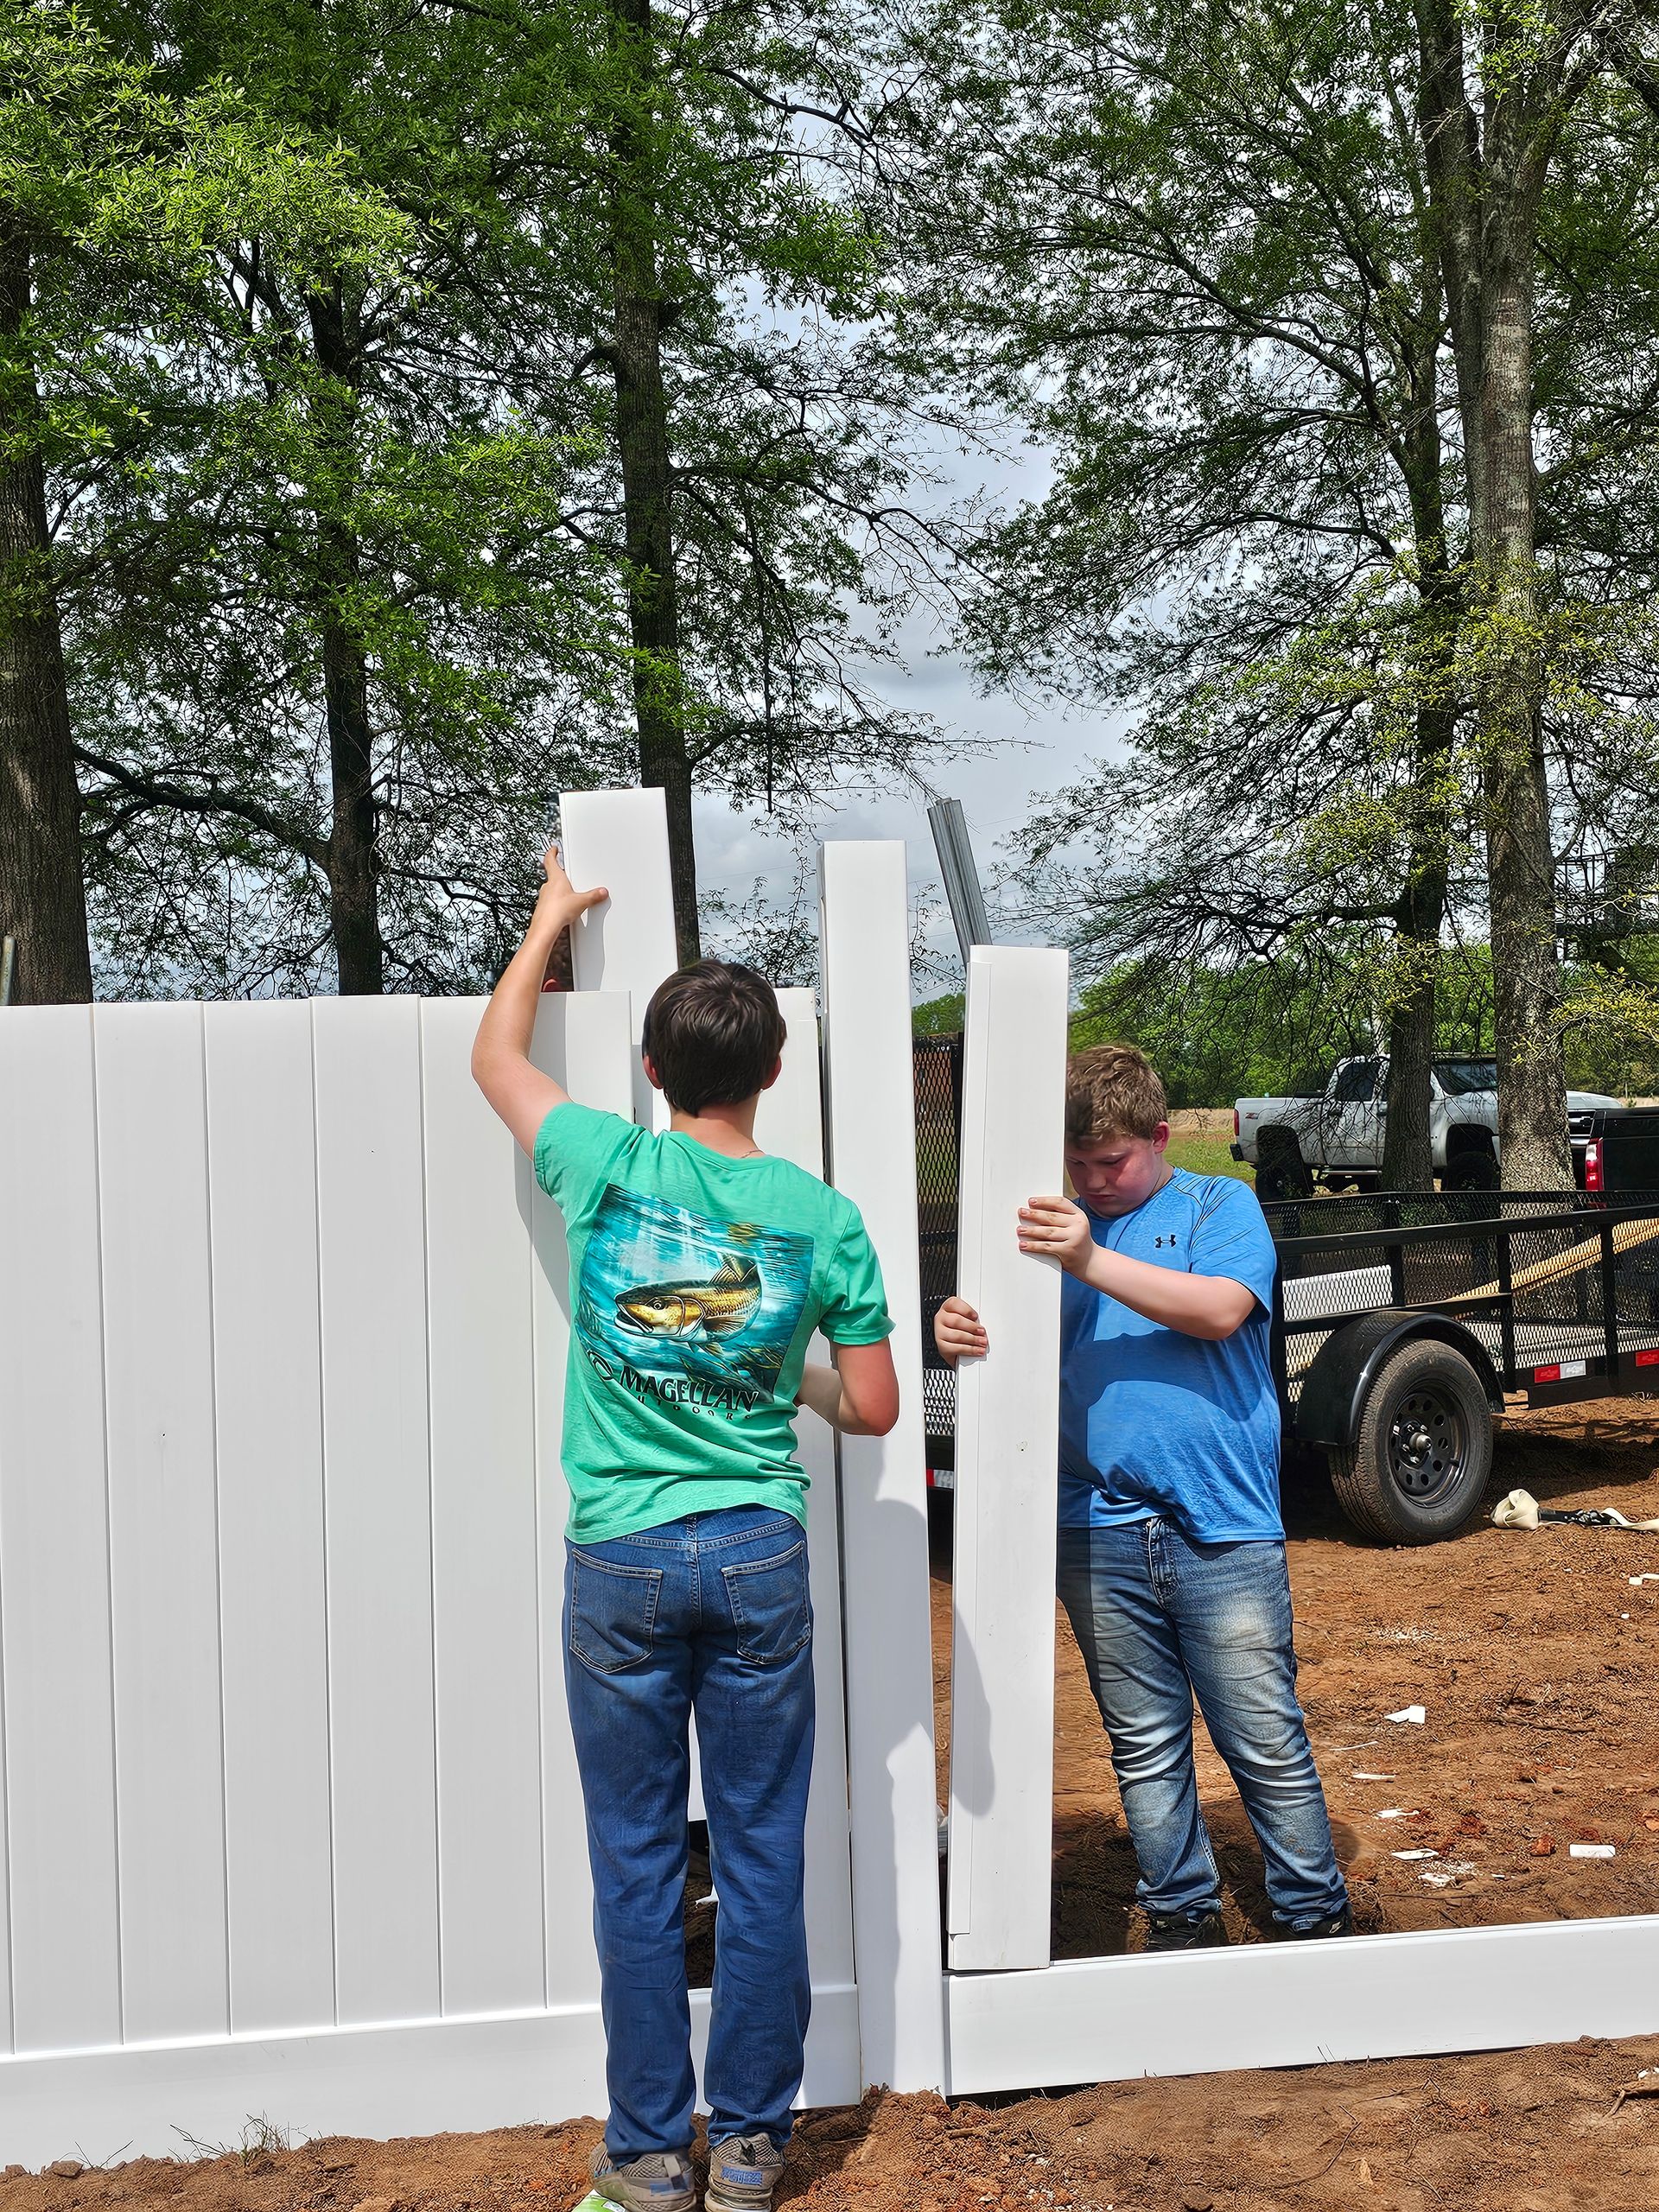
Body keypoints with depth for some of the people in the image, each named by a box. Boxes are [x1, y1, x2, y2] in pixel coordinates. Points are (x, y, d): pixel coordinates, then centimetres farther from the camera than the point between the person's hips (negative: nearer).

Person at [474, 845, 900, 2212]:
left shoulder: (610, 1168, -5)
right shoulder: (822, 1220, -3)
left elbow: (497, 1058, 15)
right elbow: (875, 1408, 3)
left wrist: (552, 922, 28)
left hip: (621, 1561, 0)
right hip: (761, 1558, 1)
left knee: (638, 1869, 9)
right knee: (762, 1865, 10)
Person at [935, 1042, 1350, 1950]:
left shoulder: (1219, 1206, 4)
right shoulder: (1060, 1225, 13)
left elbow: (1221, 1310, -14)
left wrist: (1093, 1261, -21)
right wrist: (965, 1330, -14)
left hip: (1222, 1529, -3)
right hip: (1099, 1529, 3)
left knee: (1268, 1744, 1)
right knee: (1145, 1745, 12)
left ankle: (1319, 1917, 16)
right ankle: (1181, 1911, 25)